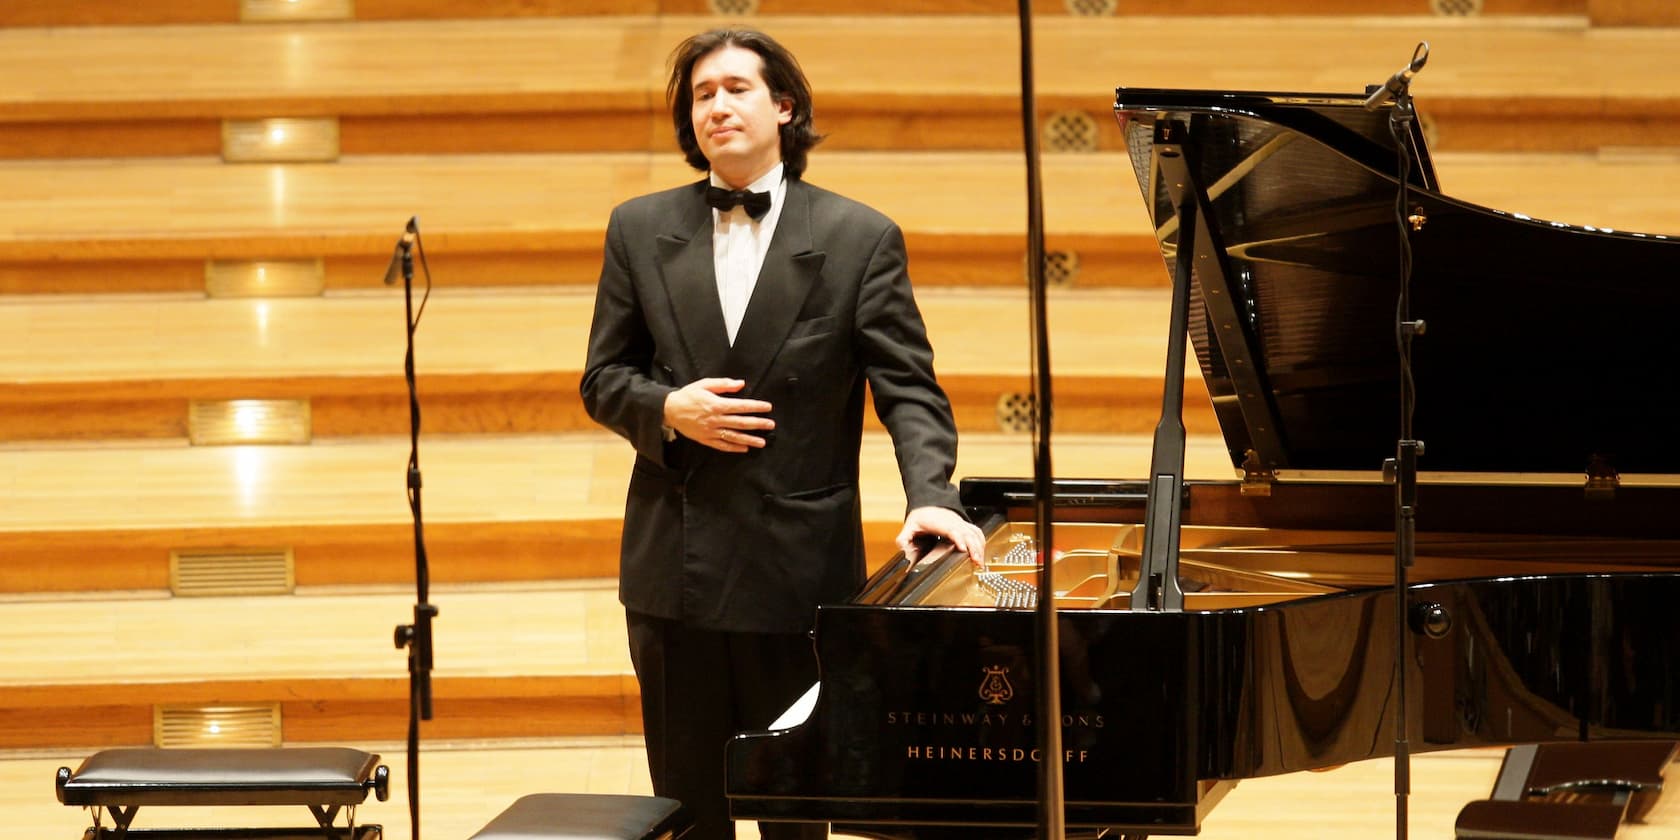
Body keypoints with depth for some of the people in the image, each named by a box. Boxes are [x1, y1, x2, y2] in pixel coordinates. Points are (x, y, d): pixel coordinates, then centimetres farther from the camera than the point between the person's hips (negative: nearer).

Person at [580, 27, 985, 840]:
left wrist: (931, 497, -22)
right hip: (675, 566, 2)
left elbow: (907, 388, -6)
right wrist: (668, 410, -12)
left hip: (799, 568, -2)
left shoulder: (861, 239, -1)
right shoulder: (640, 230, 7)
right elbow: (603, 380, 9)